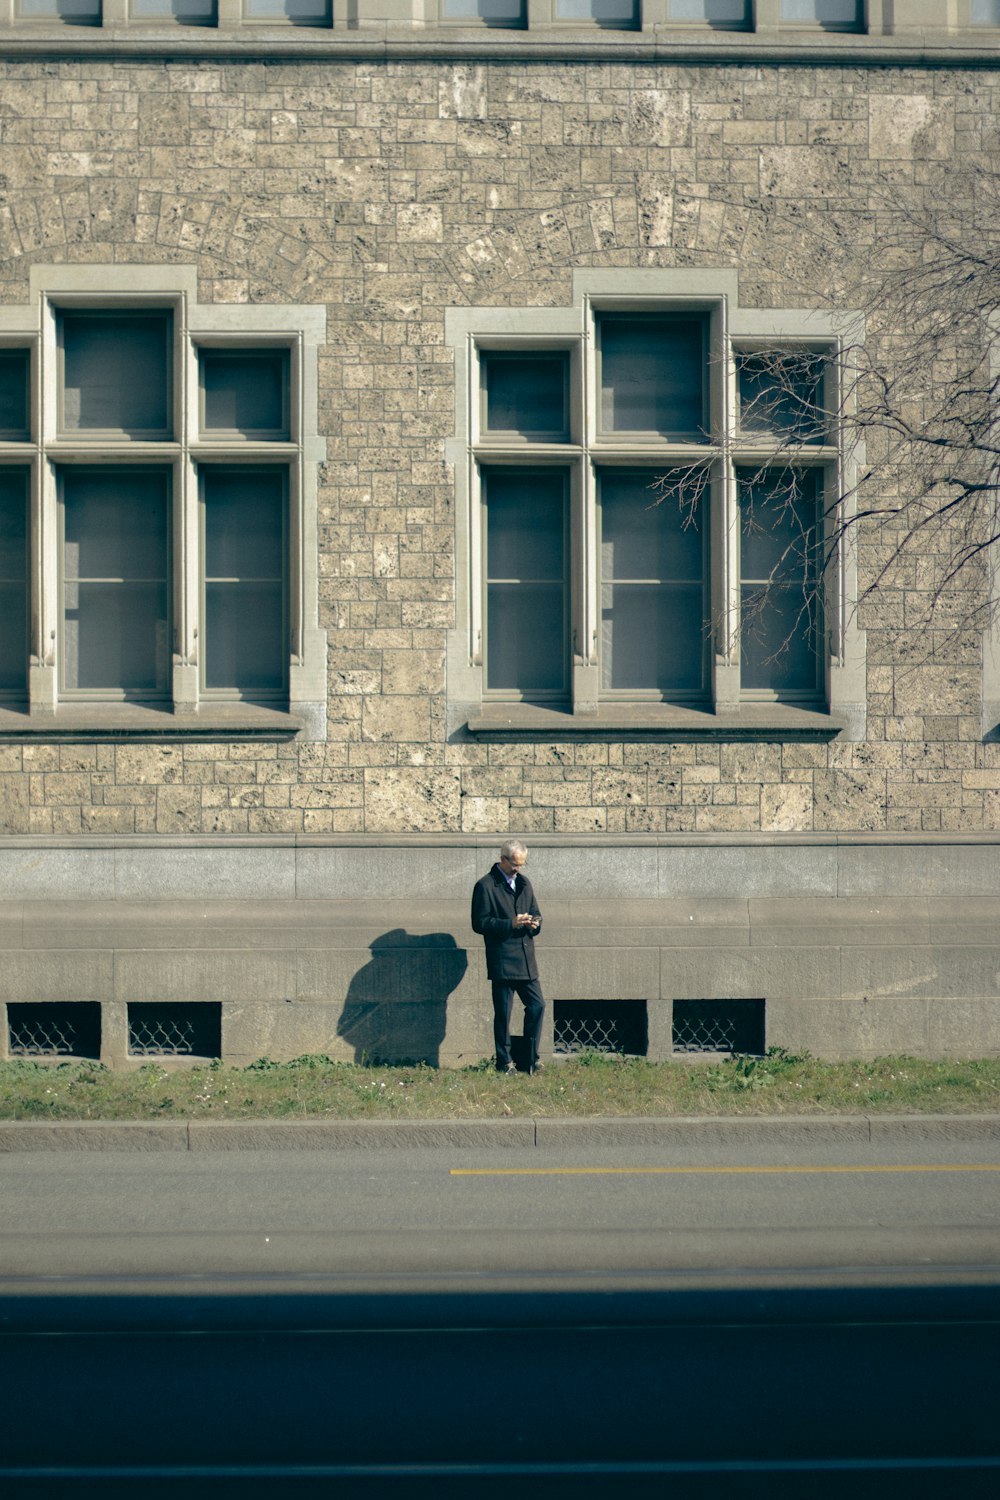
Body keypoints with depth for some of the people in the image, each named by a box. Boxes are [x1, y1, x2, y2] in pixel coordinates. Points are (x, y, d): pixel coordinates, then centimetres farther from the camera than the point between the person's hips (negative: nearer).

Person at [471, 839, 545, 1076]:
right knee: (503, 1013, -1)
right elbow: (480, 923, -11)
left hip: (526, 960, 6)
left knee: (536, 1006, 3)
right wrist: (511, 924, -20)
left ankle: (531, 1057, 15)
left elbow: (534, 912, 24)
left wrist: (534, 923, -1)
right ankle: (504, 1062, 8)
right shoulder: (485, 886, -6)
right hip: (502, 962, -6)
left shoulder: (524, 882, 16)